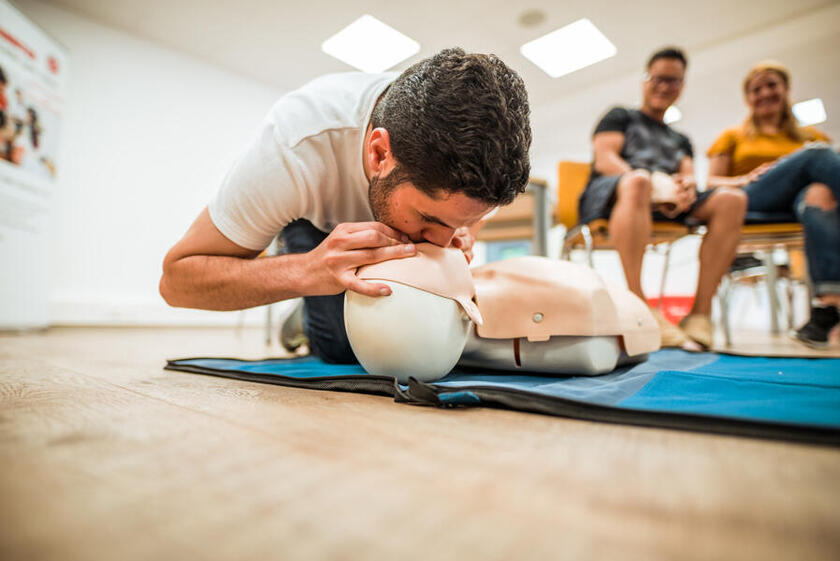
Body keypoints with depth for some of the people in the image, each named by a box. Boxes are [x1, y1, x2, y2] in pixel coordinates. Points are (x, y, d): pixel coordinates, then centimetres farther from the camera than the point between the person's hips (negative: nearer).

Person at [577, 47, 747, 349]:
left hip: (668, 208, 5)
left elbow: (688, 175, 16)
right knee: (638, 181, -38)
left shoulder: (681, 140, 35)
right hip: (610, 195, -4)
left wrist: (687, 187, -12)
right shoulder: (620, 117, 22)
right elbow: (604, 159, 2)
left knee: (732, 199, -19)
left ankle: (700, 313, -28)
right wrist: (650, 187, -16)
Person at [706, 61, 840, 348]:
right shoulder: (733, 136, 27)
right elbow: (711, 182, 13)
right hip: (751, 202, -2)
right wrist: (744, 180, -9)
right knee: (817, 154, -28)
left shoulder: (809, 135, 30)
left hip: (801, 200, 2)